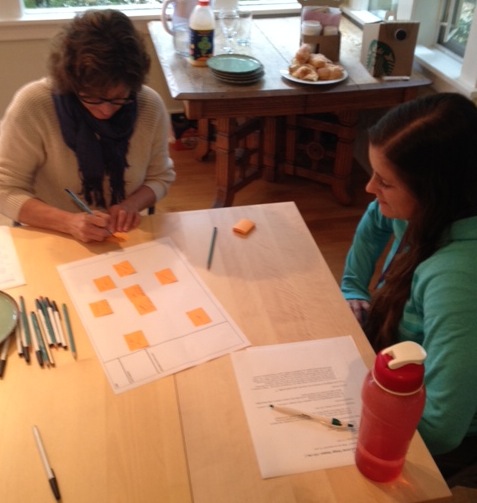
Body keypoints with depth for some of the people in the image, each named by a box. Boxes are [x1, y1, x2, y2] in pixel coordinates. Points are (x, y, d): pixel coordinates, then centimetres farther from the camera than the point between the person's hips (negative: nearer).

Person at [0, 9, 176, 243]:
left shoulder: (150, 105, -8)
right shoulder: (32, 105, -16)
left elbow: (160, 177, 5)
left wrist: (132, 203, -14)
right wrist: (69, 223, -25)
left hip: (126, 241, 2)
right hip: (51, 243, -2)